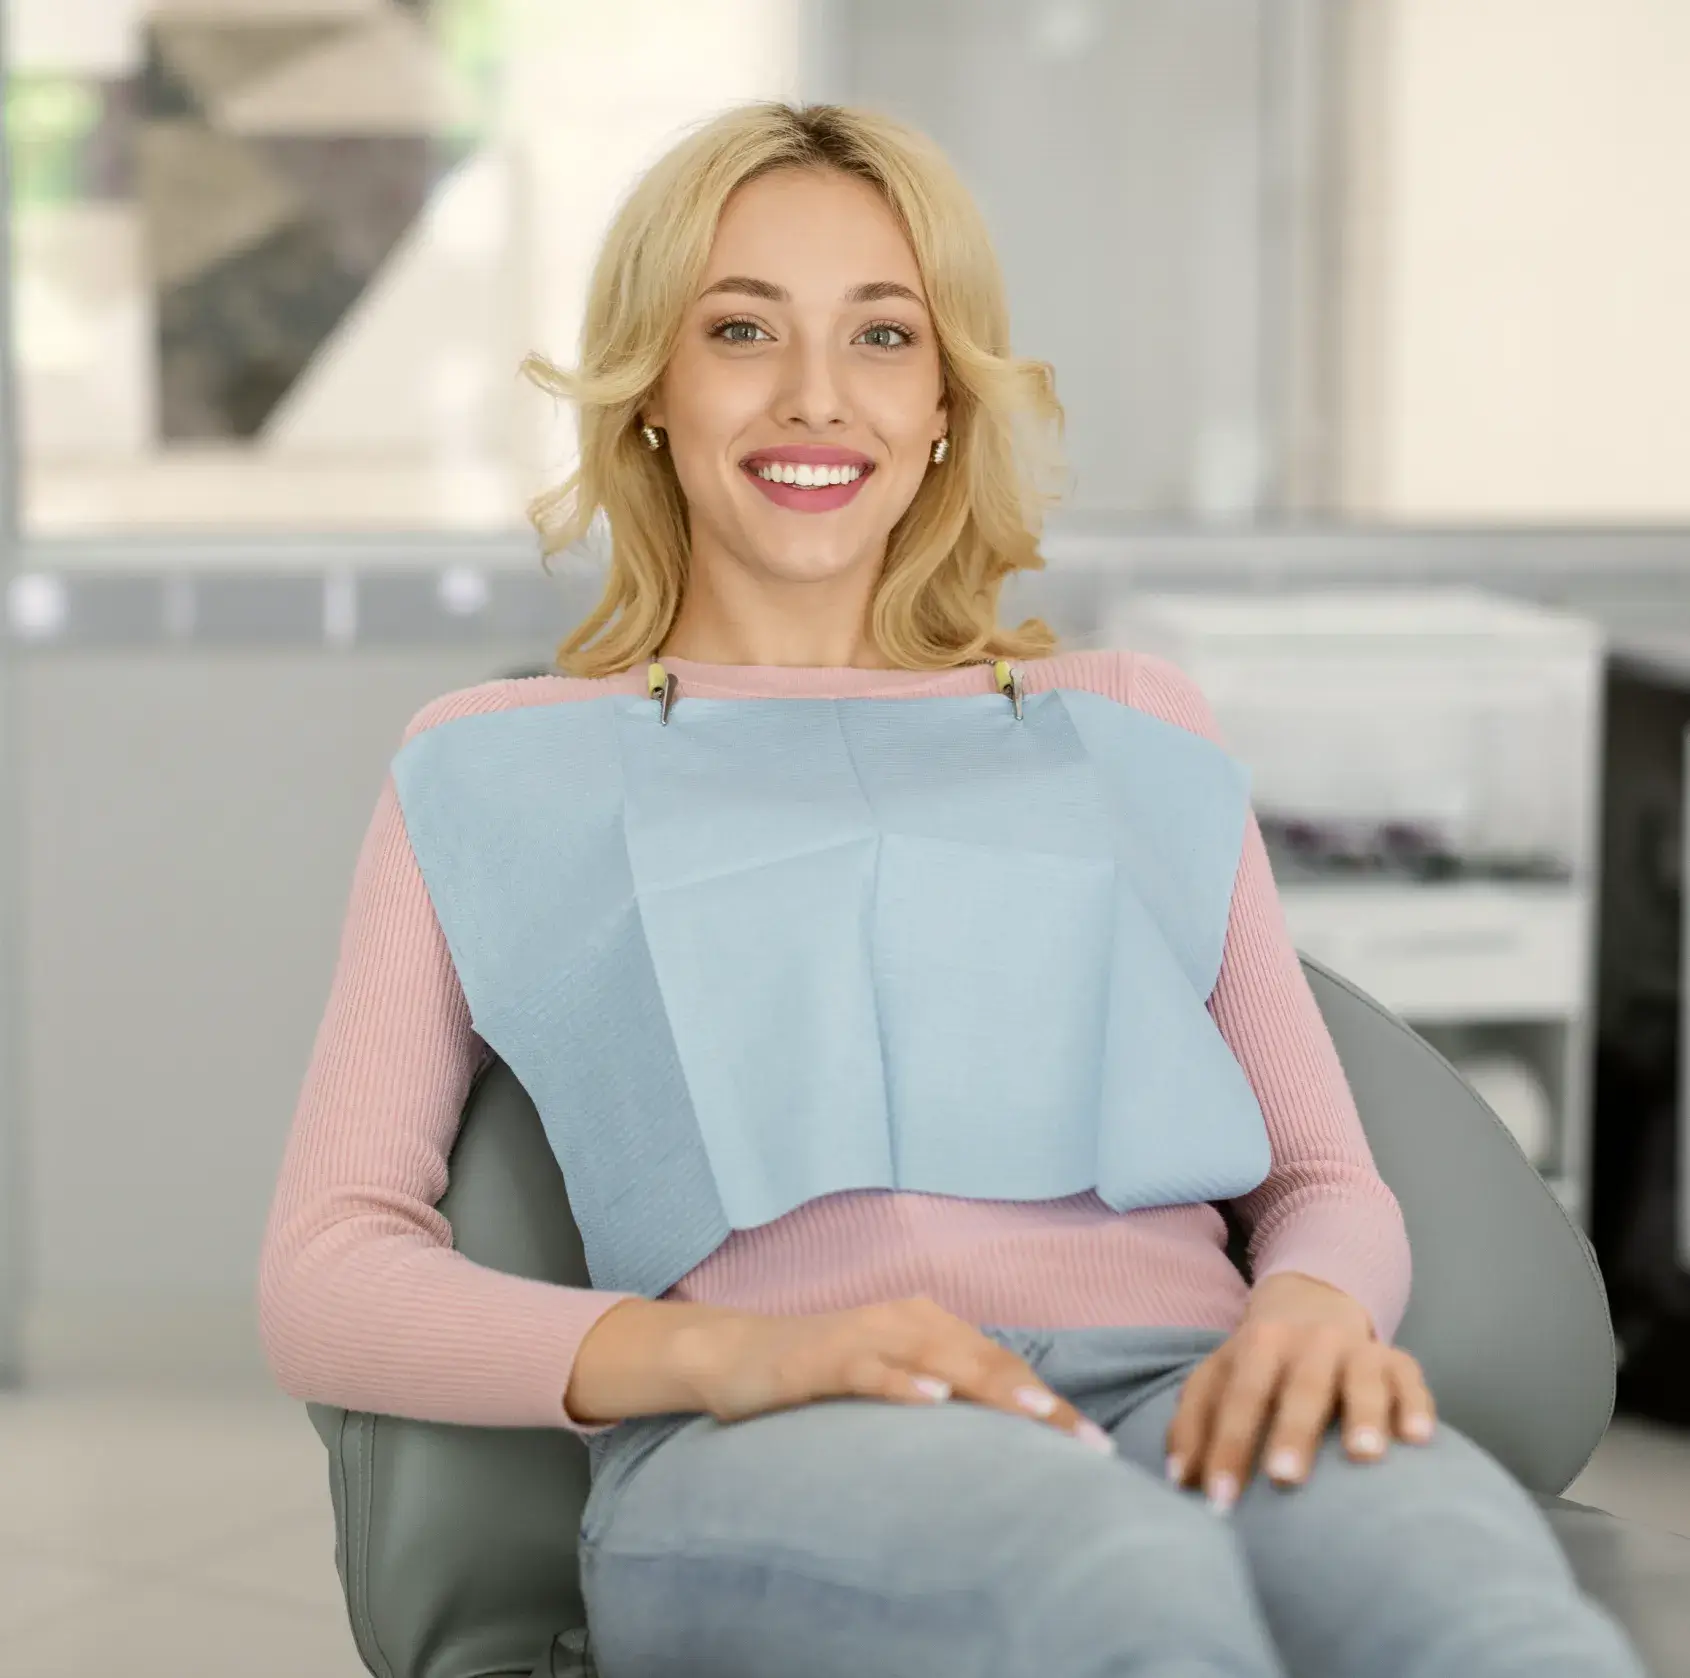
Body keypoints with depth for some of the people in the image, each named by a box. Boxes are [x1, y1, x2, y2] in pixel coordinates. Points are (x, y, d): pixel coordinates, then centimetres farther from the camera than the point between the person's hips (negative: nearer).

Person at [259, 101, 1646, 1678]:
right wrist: (714, 1352, -11)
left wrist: (1315, 1305, -5)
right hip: (765, 1440, -2)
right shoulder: (492, 769, 21)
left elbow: (1329, 1176, 23)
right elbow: (325, 1279, 10)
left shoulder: (1135, 727, 29)